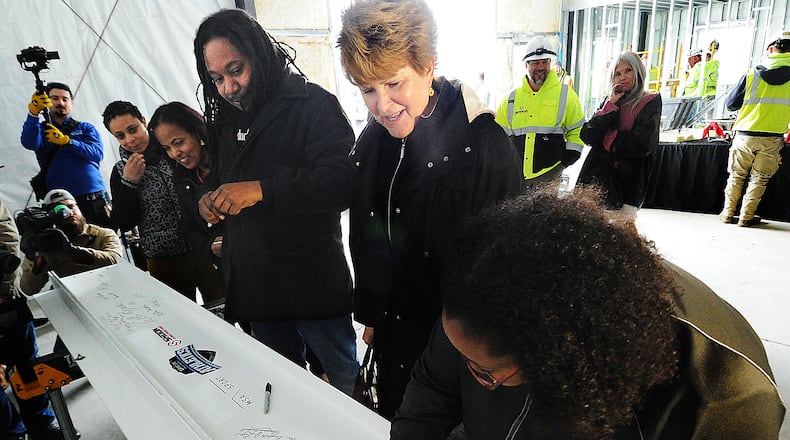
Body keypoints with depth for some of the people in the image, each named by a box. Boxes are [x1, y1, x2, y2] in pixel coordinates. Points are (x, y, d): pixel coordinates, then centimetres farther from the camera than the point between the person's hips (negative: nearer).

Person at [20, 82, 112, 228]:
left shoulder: (86, 128, 16)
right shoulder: (41, 129, 15)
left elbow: (98, 153, -3)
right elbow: (30, 143, -9)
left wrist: (66, 141, -16)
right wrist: (33, 113, -22)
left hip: (95, 199, 0)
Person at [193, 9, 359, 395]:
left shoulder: (313, 105, -10)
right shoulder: (226, 118, 12)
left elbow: (344, 181, -23)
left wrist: (262, 189, -28)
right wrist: (209, 200, 0)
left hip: (313, 284, -6)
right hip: (255, 286, 7)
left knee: (346, 377, 11)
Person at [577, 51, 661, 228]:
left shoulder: (650, 102, 3)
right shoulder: (610, 101, 17)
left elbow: (642, 144, -12)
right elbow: (587, 136, 1)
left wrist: (608, 137, -1)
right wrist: (611, 105, -3)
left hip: (628, 182, -3)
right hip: (597, 176, 4)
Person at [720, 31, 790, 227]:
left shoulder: (751, 75, -5)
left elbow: (731, 104, 1)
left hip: (745, 136, 0)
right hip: (772, 139, 0)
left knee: (736, 176, 13)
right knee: (759, 179, 10)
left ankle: (728, 213, 16)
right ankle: (746, 217, 11)